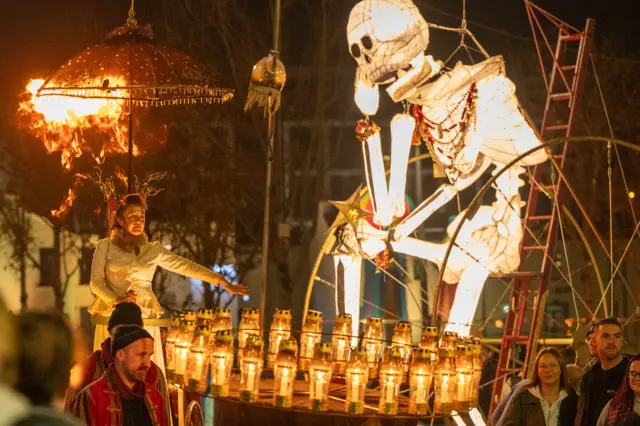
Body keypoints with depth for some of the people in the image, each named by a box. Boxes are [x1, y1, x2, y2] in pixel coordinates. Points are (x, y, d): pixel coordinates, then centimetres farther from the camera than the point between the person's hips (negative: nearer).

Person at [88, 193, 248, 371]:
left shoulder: (153, 250, 7)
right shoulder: (105, 247, 3)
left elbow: (186, 266, 0)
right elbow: (96, 282, 0)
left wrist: (222, 281, -10)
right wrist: (116, 300, -18)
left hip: (144, 320, 2)